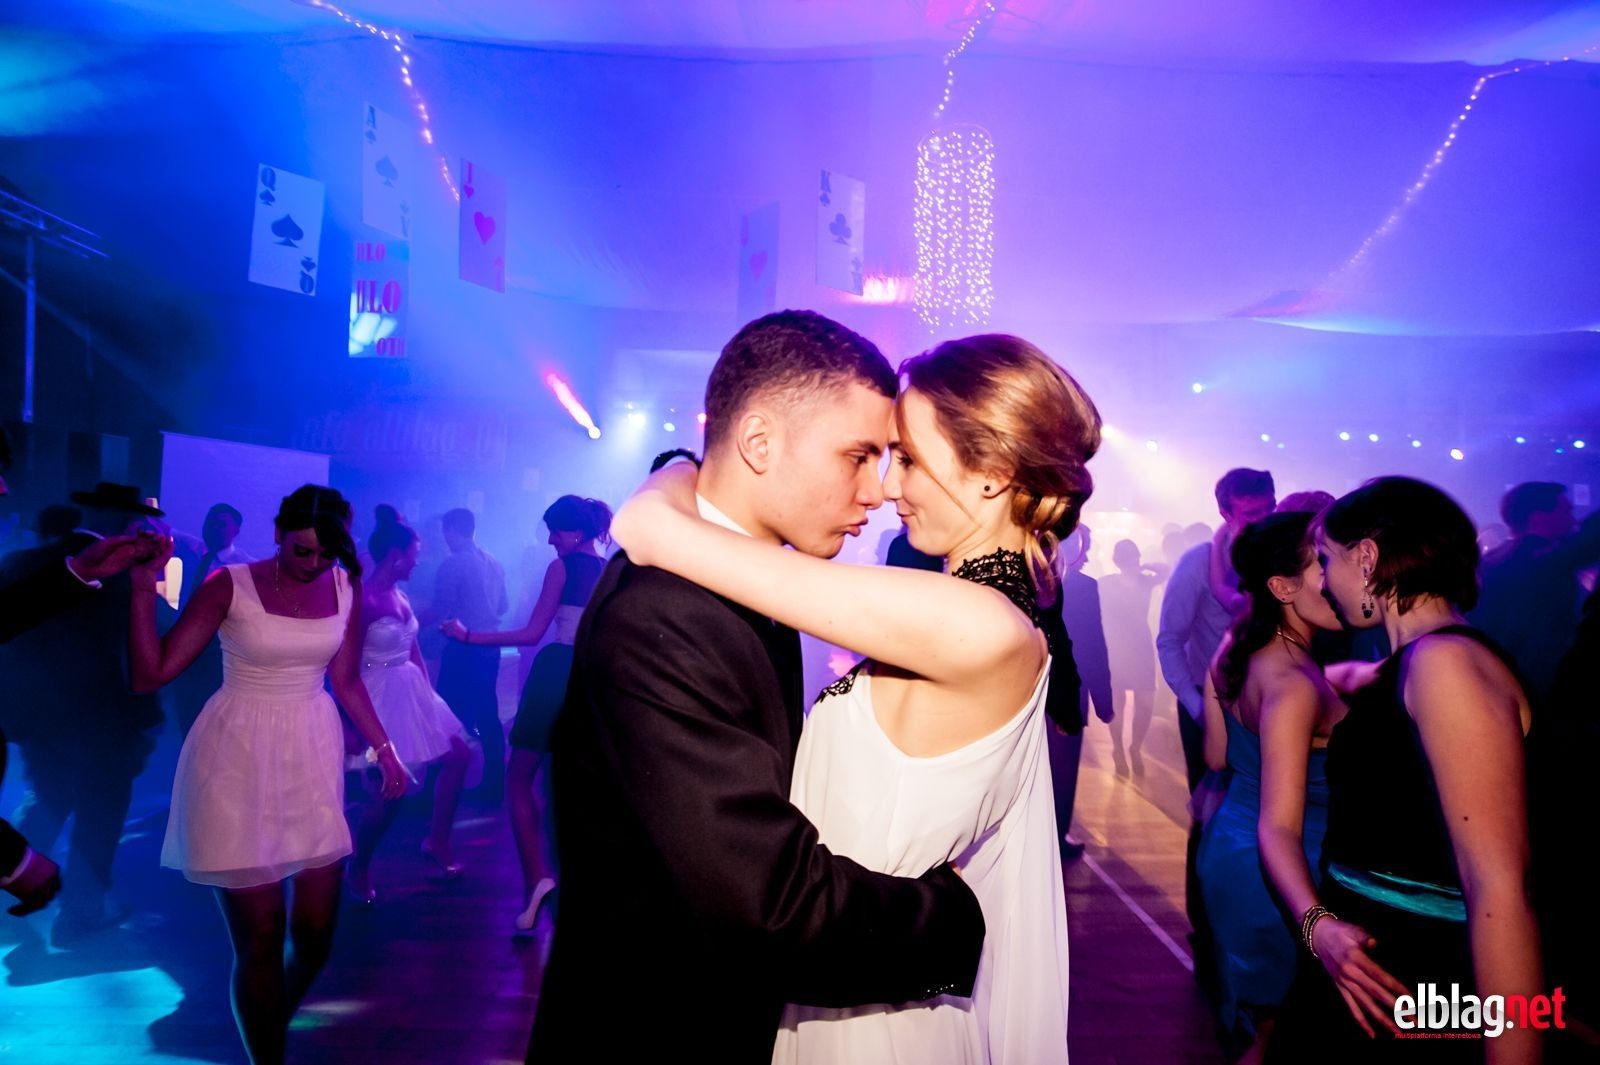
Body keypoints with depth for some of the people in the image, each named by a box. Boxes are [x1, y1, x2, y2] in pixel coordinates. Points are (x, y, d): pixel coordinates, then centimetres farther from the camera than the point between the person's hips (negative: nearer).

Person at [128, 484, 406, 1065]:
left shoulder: (346, 586, 1)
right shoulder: (231, 585, -10)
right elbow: (152, 672, -13)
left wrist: (382, 746, 9)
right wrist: (145, 586, -21)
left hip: (313, 755, 4)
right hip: (238, 759, -3)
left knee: (315, 930, 6)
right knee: (260, 937, -2)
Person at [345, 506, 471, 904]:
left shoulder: (400, 595, 7)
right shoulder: (363, 598, -18)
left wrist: (428, 693, 9)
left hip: (412, 691, 9)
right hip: (380, 696, -9)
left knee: (458, 753, 12)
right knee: (388, 789, -5)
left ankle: (437, 840, 26)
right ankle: (357, 870, 18)